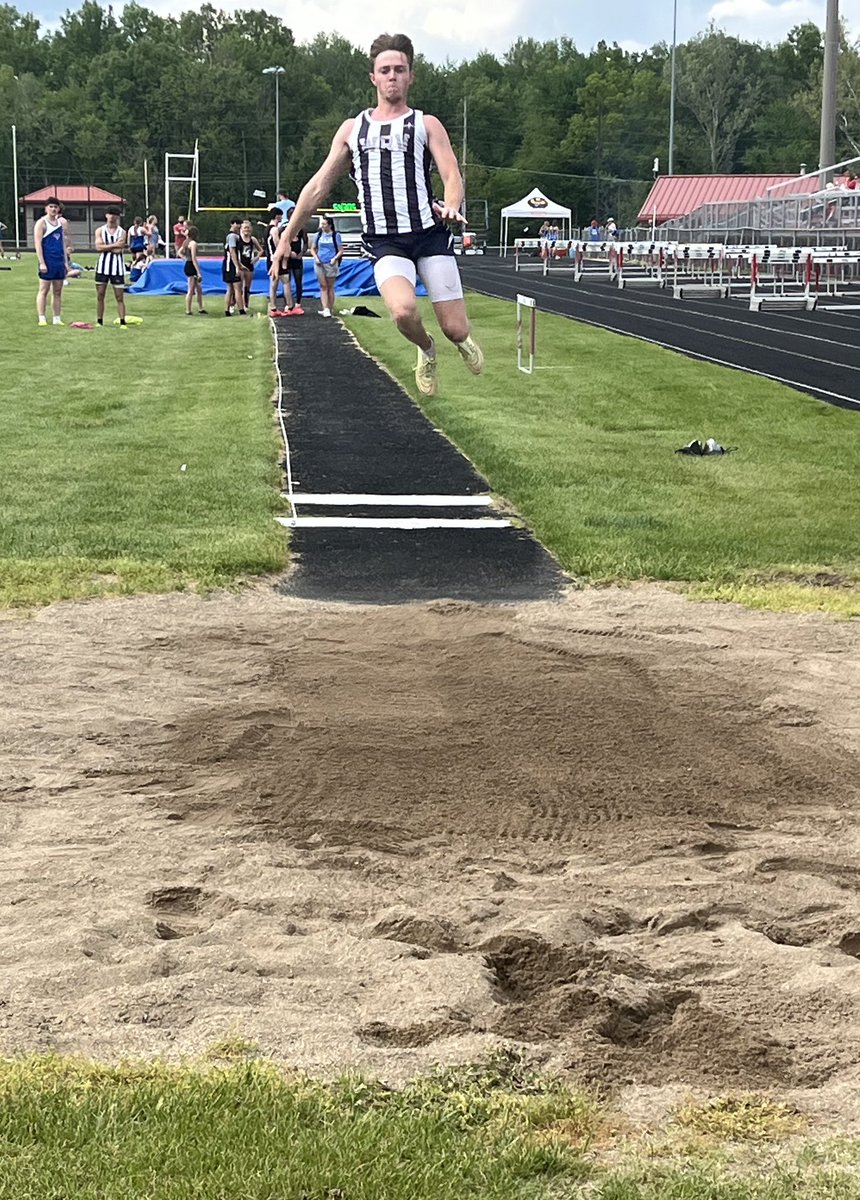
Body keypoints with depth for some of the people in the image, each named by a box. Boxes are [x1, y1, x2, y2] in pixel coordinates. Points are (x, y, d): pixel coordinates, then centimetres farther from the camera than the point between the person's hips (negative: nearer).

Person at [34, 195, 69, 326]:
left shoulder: (61, 222, 14)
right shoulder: (41, 223, -5)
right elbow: (38, 244, -11)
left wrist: (66, 261, 15)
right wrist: (42, 263, -18)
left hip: (60, 261, 6)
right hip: (47, 261, -6)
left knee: (57, 291, 8)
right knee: (44, 290, -4)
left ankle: (57, 318, 11)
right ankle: (41, 318, -3)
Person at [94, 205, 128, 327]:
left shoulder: (122, 232, 3)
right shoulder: (100, 231, 6)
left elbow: (118, 250, -10)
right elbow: (98, 247, -9)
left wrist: (105, 247, -7)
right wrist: (113, 245, -13)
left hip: (117, 266, -1)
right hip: (102, 266, 2)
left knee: (119, 296, -2)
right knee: (100, 295, 4)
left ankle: (122, 322, -1)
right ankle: (99, 321, 12)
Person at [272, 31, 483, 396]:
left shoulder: (426, 125, 7)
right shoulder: (352, 129, 15)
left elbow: (452, 176, -6)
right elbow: (318, 187, 18)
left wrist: (451, 207, -30)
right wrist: (287, 237, 15)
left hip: (429, 233, 0)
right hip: (385, 242, 1)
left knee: (455, 328, -5)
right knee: (403, 311, -29)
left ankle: (461, 340, 35)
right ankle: (426, 352, 6)